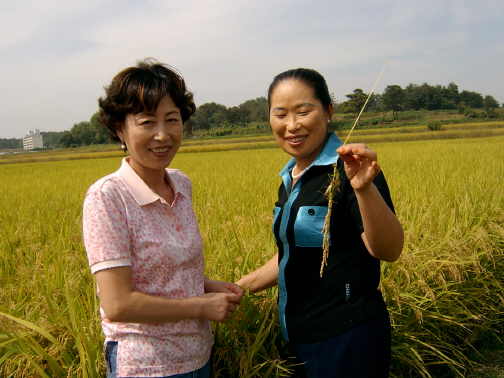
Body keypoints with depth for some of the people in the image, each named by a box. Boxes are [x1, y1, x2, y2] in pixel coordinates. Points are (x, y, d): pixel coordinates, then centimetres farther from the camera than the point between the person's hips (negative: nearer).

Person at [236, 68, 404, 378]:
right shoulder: (291, 178, 7)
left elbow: (388, 250, -28)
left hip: (347, 339, -8)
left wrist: (365, 188, -43)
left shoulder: (349, 170, -17)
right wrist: (240, 287, 12)